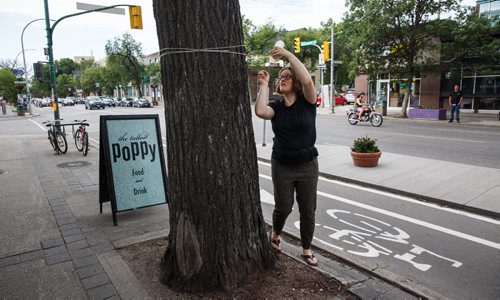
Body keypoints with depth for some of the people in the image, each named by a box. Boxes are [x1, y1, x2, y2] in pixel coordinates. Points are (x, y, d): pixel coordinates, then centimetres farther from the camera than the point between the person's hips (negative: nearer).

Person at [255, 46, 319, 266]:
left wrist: (288, 54, -24)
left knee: (308, 211, 9)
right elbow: (260, 112, -24)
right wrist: (263, 85, -15)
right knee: (283, 208, 9)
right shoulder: (276, 107, -1)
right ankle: (274, 235, 42)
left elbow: (308, 81, -27)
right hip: (282, 166, 1)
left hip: (307, 166, -1)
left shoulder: (307, 102, -6)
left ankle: (306, 250, 30)